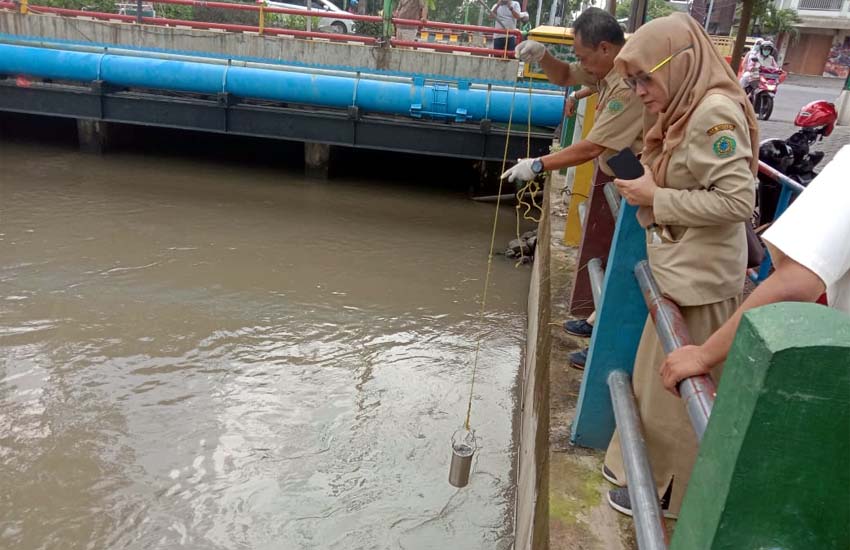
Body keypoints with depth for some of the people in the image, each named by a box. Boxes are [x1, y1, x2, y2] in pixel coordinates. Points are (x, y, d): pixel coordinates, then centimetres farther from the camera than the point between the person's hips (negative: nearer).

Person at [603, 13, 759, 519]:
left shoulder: (715, 112, -19)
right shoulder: (687, 110, 8)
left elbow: (738, 200, -24)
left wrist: (656, 199, -19)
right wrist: (647, 188, 0)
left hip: (699, 280, -9)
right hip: (679, 272, 9)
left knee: (676, 390, 6)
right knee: (656, 381, 20)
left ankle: (666, 490, 25)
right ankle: (643, 467, 38)